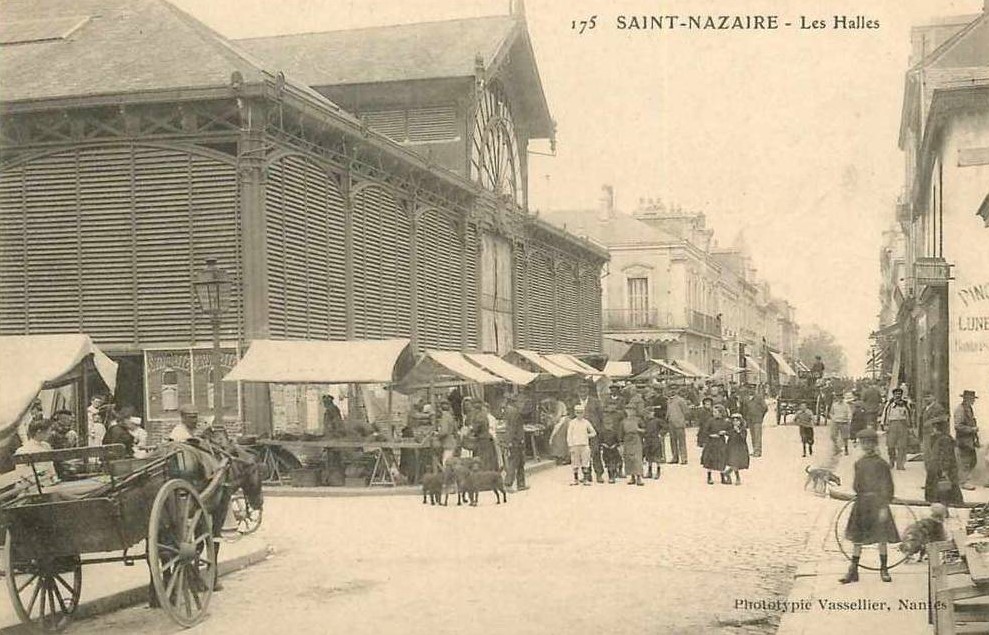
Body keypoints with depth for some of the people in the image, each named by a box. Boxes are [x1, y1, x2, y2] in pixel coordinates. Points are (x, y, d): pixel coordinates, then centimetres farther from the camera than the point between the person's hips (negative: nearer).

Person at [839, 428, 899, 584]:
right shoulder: (859, 463, 7)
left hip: (877, 503, -5)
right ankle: (853, 570, 14)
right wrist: (858, 496, 14)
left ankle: (883, 568, 20)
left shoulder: (881, 463, -9)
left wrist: (884, 507, -15)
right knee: (856, 537, 7)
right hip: (861, 502, 5)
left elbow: (886, 486, -10)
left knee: (882, 537, 4)